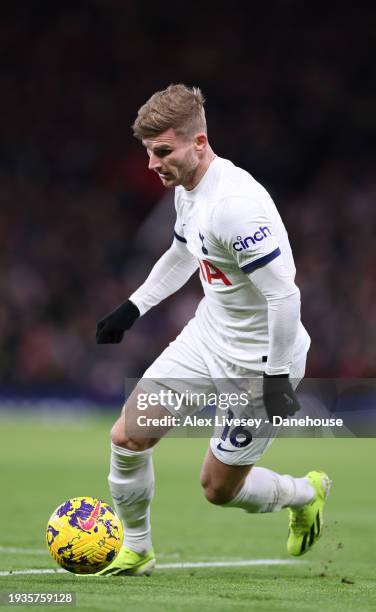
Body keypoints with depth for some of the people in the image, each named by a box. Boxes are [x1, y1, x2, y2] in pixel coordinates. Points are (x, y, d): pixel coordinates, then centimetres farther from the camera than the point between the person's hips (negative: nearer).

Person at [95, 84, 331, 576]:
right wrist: (133, 307, 20)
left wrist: (278, 378, -25)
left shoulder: (236, 204, -31)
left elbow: (283, 292, -29)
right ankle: (136, 552, 21)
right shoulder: (186, 188, 0)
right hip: (207, 337, 8)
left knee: (218, 489, 4)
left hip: (257, 362, -8)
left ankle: (305, 494, 33)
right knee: (127, 437, 1)